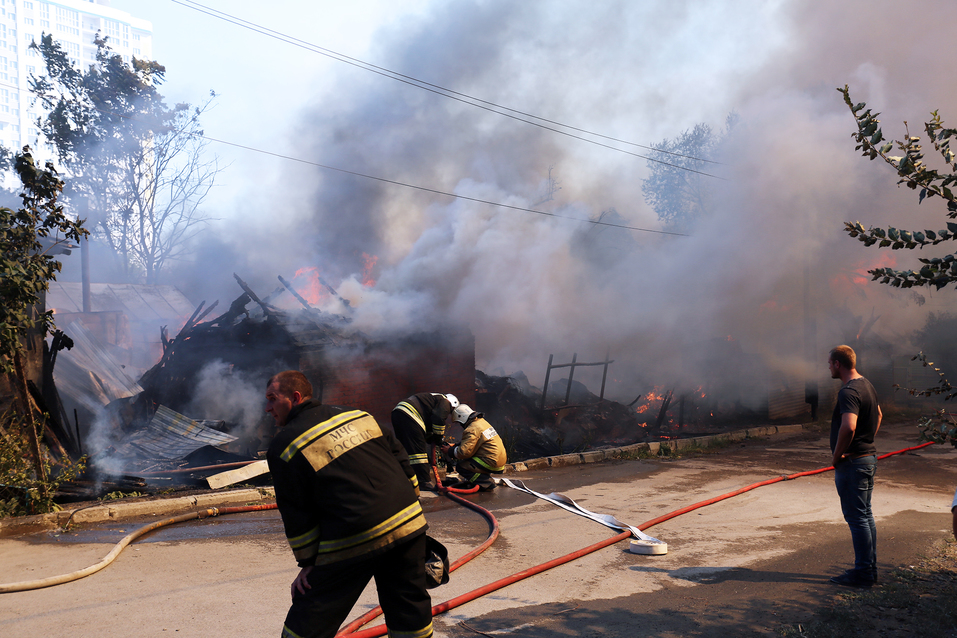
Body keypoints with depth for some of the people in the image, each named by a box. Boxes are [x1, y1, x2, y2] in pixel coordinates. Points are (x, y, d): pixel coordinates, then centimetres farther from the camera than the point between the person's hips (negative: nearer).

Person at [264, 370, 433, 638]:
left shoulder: (284, 448, -2)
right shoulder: (356, 415, 14)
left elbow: (296, 515, -2)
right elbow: (400, 458, 16)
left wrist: (308, 561, 8)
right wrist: (412, 504, 22)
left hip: (353, 542, -5)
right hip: (408, 523, 6)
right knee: (409, 607, 19)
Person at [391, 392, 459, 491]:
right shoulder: (445, 402, 8)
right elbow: (438, 420, -10)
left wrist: (432, 440, 21)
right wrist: (438, 439, 2)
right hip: (408, 416, -10)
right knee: (419, 450, -7)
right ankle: (425, 482, -6)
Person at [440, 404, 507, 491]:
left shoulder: (472, 429, -16)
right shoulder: (482, 422, 15)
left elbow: (464, 451, -20)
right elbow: (470, 444, 24)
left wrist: (450, 451, -3)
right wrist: (453, 446, 17)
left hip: (492, 463, -10)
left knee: (460, 466, -7)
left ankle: (486, 483, -9)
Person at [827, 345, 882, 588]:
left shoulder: (848, 392, -22)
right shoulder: (867, 385, 11)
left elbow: (848, 427, -35)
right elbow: (878, 415, 27)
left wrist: (837, 456, -22)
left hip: (852, 462, -10)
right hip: (869, 457, 10)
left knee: (857, 518, -2)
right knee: (865, 515, 16)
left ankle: (862, 573, 5)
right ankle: (870, 568, 24)